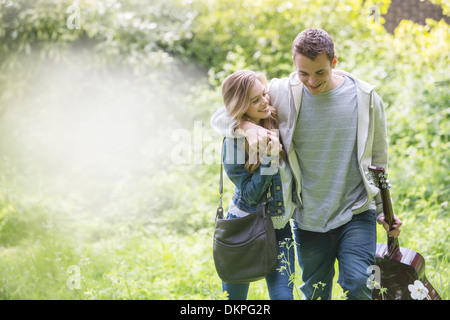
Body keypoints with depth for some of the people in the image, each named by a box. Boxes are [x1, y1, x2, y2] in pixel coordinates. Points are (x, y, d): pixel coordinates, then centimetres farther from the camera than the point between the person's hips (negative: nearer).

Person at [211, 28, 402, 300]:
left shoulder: (366, 98, -4)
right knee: (315, 293, 10)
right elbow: (221, 117, -2)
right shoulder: (282, 94, -5)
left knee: (358, 284, -17)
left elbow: (378, 161, 9)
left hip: (357, 214, -1)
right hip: (309, 220, 1)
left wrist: (384, 212, 10)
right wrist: (248, 127, -25)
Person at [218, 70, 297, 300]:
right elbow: (250, 194, -17)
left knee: (283, 295, -8)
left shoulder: (278, 121, -3)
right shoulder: (234, 142, -15)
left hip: (279, 227, 3)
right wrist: (269, 159, -27)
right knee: (235, 295, 10)